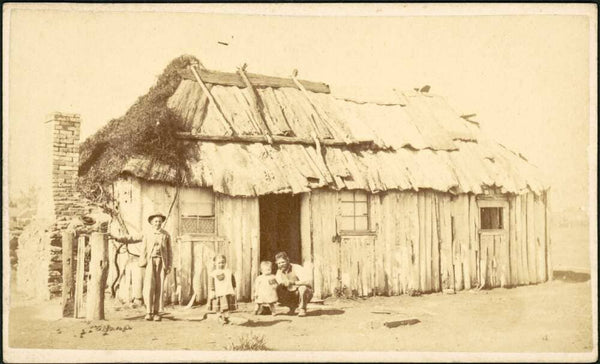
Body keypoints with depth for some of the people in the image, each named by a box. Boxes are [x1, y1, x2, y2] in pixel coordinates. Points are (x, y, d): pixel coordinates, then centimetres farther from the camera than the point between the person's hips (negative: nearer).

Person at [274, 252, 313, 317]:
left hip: (305, 294, -5)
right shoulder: (279, 271, -2)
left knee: (302, 287, -38)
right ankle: (292, 306, 5)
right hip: (291, 296, 5)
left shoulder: (297, 268, -22)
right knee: (277, 292, -18)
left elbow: (307, 281, -36)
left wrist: (293, 282, -45)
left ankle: (302, 309, -14)